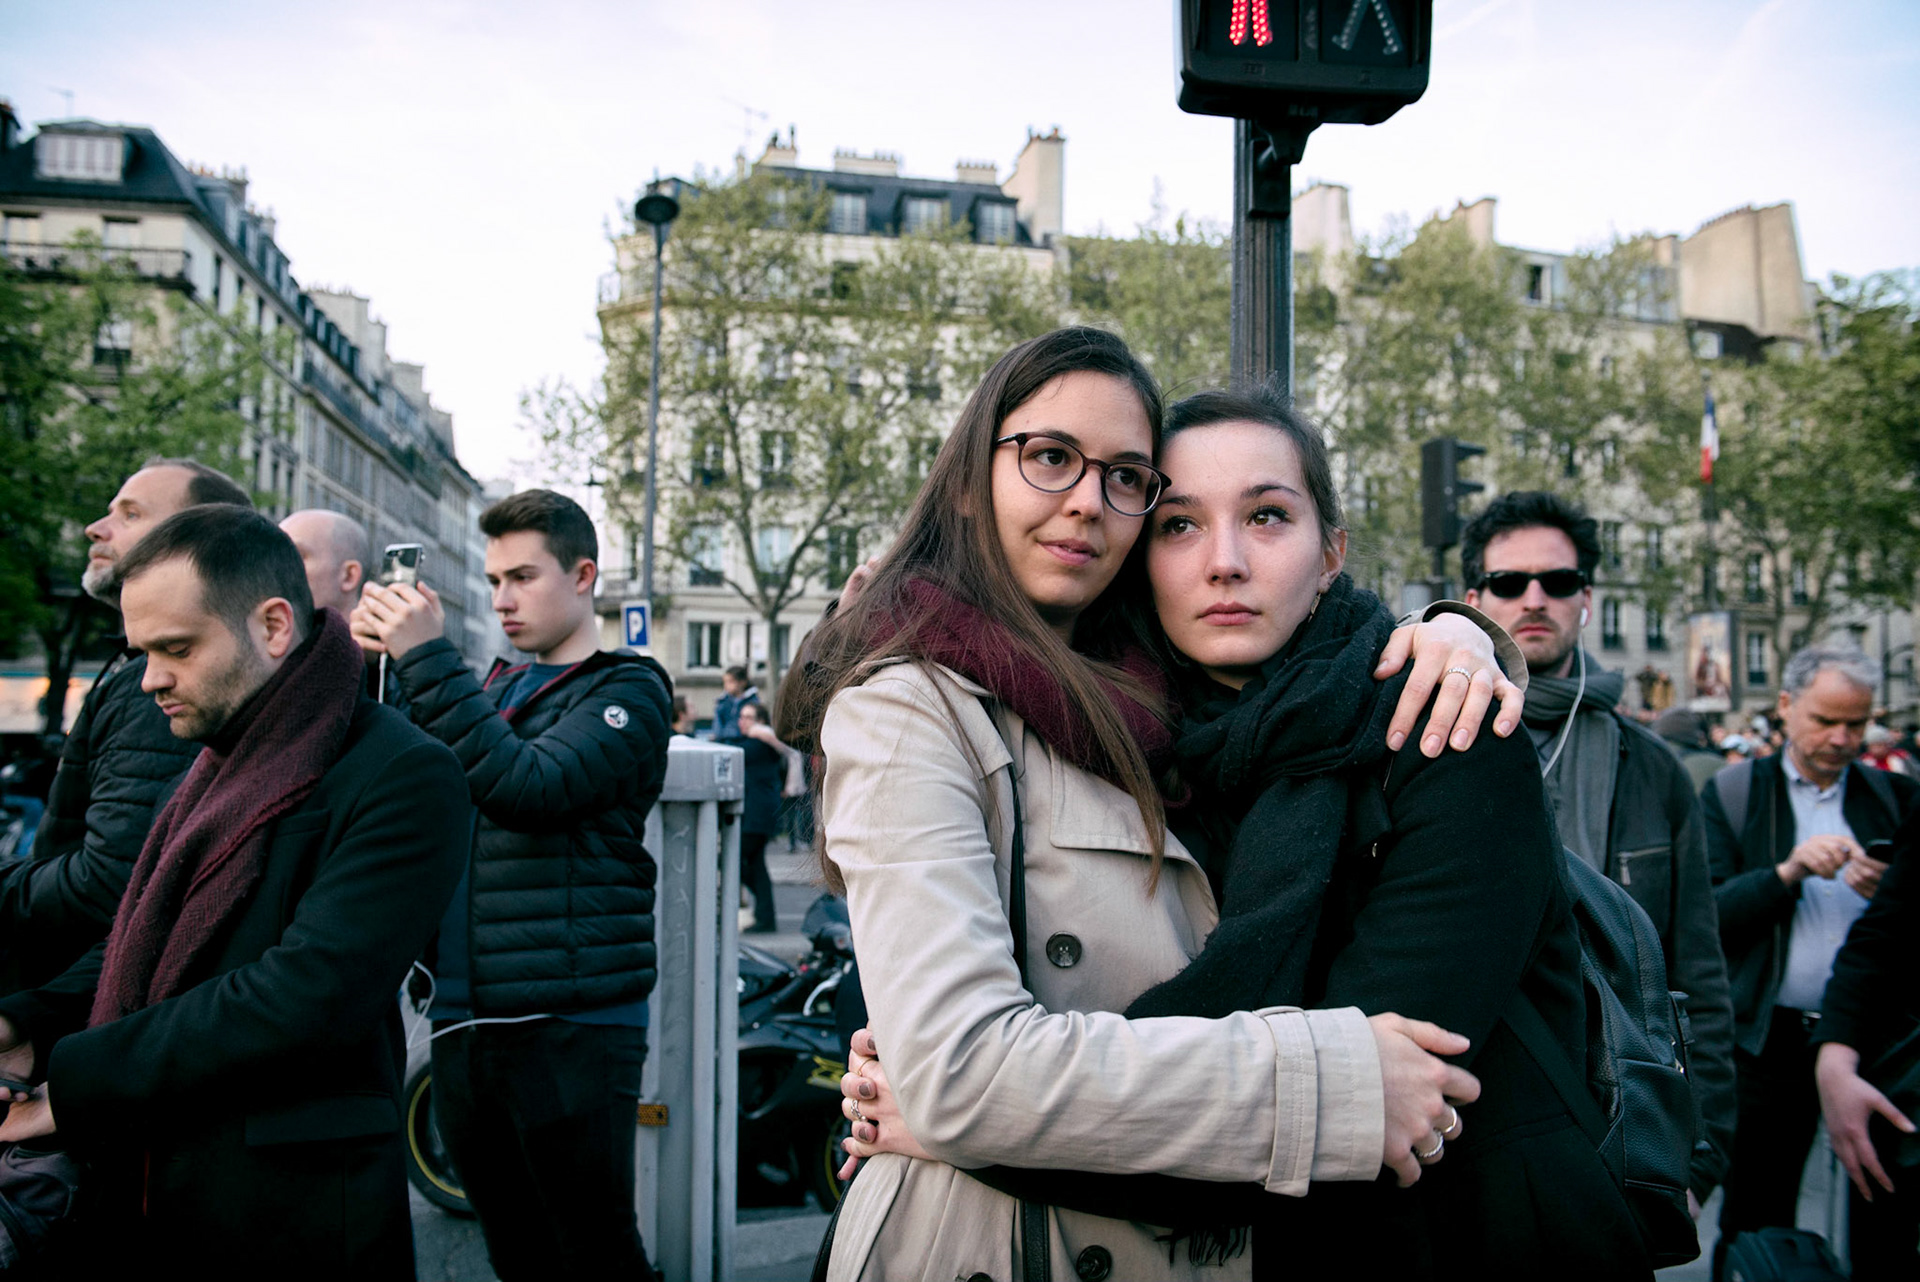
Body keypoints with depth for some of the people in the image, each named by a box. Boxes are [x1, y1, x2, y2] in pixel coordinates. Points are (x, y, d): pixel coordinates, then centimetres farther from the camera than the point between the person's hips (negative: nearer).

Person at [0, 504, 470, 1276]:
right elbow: (143, 941, 15)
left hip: (289, 1213, -7)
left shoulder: (402, 777, -18)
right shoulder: (218, 765, 11)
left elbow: (310, 996, -25)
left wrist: (76, 1083, -20)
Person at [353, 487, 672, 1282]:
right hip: (463, 1023, 6)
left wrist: (428, 660, -19)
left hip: (571, 1027, -6)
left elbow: (529, 789, -19)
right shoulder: (492, 689, 17)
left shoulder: (625, 692, -3)